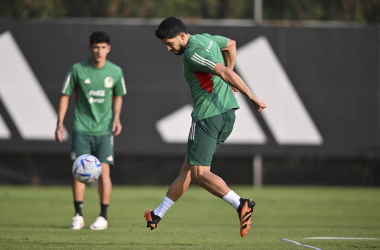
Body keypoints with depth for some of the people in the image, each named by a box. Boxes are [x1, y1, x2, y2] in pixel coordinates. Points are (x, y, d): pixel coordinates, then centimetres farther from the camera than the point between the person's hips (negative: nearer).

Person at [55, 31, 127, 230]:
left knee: (103, 171, -7)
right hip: (81, 128, -1)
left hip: (104, 129, 1)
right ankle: (78, 216, 6)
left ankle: (103, 217, 4)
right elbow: (65, 96, 3)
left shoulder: (116, 72, -1)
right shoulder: (77, 70, -6)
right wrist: (60, 123, -2)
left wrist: (116, 118, 2)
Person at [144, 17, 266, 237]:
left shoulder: (192, 53, -17)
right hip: (227, 114, 10)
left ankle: (240, 204, -26)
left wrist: (252, 97, -27)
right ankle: (158, 215, 26)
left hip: (208, 117, -10)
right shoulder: (206, 39, 13)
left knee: (200, 173, -10)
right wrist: (229, 81, 31)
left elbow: (224, 72, -26)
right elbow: (231, 44, 33)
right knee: (187, 169, 16)